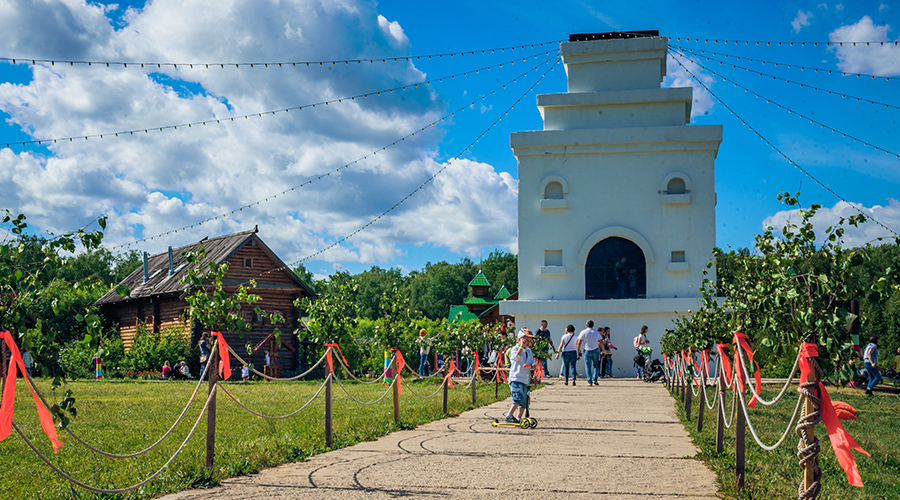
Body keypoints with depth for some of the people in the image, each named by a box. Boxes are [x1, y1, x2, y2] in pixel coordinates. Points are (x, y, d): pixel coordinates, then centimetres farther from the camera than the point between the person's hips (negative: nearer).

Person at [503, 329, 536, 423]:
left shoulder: (529, 351, 20)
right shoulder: (514, 349, -1)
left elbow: (532, 361, 17)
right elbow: (517, 357, -19)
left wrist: (532, 365, -6)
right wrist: (522, 347, -15)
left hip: (525, 380, 8)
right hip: (515, 379, -8)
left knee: (524, 402, 8)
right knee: (518, 398, -23)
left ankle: (518, 418, 17)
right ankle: (509, 415, -18)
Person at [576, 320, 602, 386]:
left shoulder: (583, 332, -4)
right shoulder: (596, 332, 4)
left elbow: (579, 343, -7)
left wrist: (578, 350, 5)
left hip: (587, 351, -2)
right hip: (595, 351, 2)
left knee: (588, 367, 4)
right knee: (596, 365, 15)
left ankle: (590, 382, 1)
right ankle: (594, 379, 2)